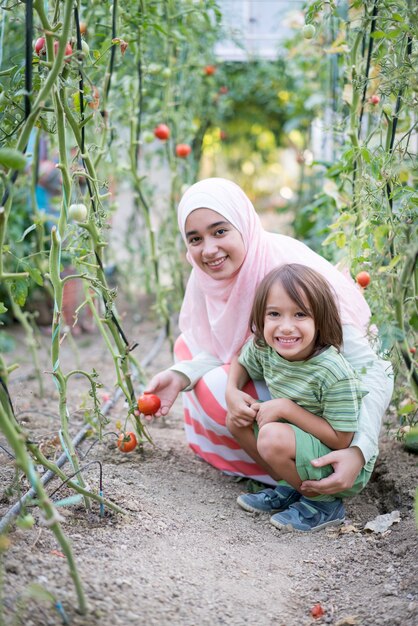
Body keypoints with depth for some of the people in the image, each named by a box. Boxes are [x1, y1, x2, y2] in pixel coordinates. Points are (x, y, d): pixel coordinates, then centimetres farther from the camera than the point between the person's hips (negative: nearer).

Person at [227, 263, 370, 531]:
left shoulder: (335, 373, -30)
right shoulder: (263, 348, -11)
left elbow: (341, 440, -25)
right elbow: (241, 362, 13)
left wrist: (287, 408, -27)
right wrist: (231, 393, -8)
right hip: (304, 444, 7)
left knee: (273, 437, -30)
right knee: (237, 418, -1)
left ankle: (326, 504, -6)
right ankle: (291, 489, 7)